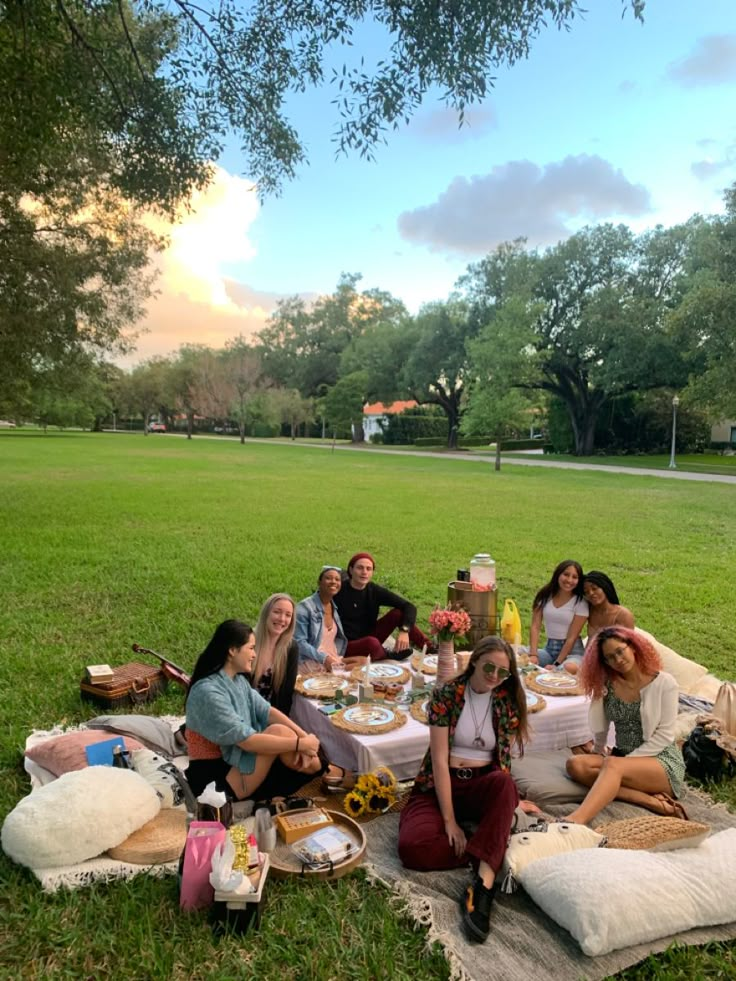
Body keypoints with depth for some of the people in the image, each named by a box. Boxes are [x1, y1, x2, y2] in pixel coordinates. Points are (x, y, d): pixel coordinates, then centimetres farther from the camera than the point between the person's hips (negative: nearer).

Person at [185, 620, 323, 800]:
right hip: (216, 780, -8)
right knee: (278, 731, -22)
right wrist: (300, 743, -24)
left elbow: (268, 711, -2)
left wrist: (304, 737, -18)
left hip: (239, 761, 8)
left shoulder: (239, 680, 4)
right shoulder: (207, 692, -25)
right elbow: (247, 740, -27)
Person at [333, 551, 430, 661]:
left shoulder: (375, 590, -4)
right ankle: (390, 658, -4)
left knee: (398, 613, -11)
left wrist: (404, 630, -27)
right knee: (372, 642, -36)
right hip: (346, 646, -5)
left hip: (368, 639, 5)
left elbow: (409, 606, -9)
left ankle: (429, 648, -4)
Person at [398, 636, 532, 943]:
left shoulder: (507, 703, 3)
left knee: (504, 783, -37)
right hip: (439, 786, -2)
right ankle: (493, 848, -16)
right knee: (412, 846, -32)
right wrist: (449, 821, -18)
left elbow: (503, 760, 4)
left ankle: (483, 884, -42)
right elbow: (440, 760, -12)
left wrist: (510, 800, -12)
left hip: (483, 785, 2)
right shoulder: (446, 695, -8)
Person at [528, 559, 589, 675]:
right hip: (549, 648, 3)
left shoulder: (580, 602, -7)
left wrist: (556, 664, -18)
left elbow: (572, 637, -11)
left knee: (570, 668, -39)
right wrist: (533, 654, -18)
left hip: (572, 650, -3)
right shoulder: (544, 596, 2)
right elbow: (535, 627, -4)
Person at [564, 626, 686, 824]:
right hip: (622, 757, 5)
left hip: (662, 760, -5)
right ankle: (650, 800, -32)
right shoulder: (606, 684, 5)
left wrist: (629, 758, -14)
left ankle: (574, 822, -56)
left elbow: (664, 735, -11)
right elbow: (600, 729, 12)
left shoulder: (664, 683, -6)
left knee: (613, 765, -35)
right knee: (576, 764, -23)